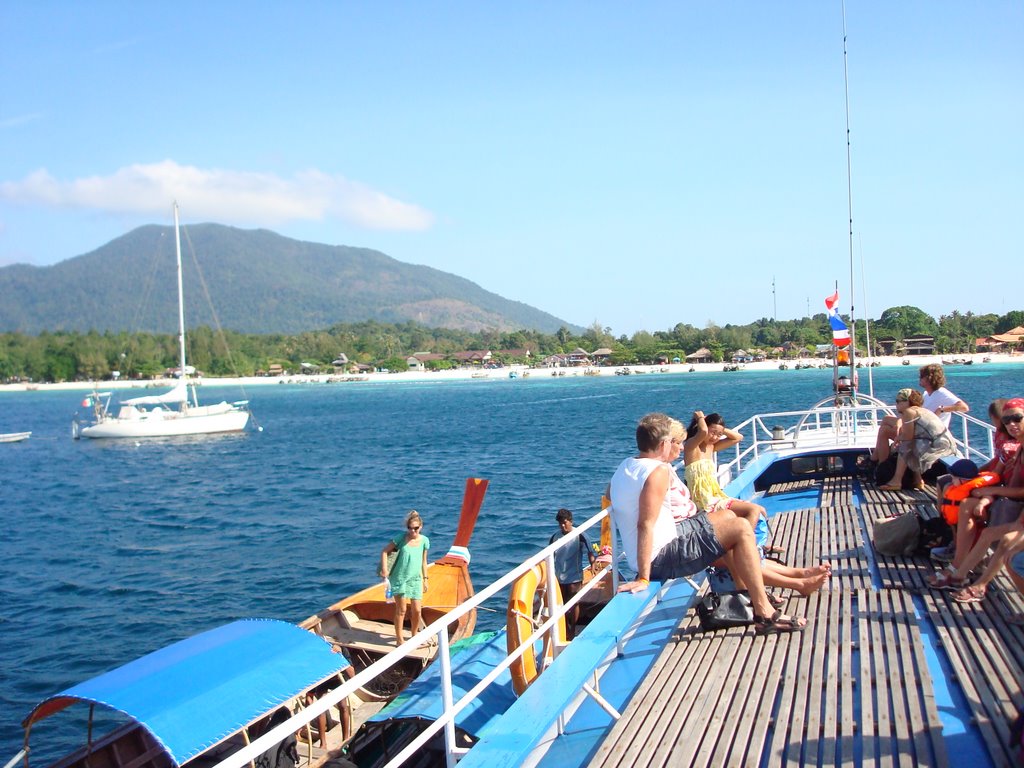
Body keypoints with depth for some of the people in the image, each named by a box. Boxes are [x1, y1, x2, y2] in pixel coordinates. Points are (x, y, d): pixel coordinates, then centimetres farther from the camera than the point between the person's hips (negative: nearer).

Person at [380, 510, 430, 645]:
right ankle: (400, 639, 11)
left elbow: (423, 561, 10)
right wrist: (384, 568, -15)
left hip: (415, 579, 3)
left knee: (417, 610, 3)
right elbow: (384, 551, -4)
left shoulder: (424, 540, 0)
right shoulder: (401, 538, -9)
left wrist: (425, 578, 11)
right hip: (399, 578, -3)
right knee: (401, 609, 0)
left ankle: (414, 635, 26)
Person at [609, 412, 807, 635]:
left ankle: (745, 589, 34)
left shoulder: (624, 467, 8)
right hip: (661, 558, -10)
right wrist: (644, 578, -29)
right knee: (741, 529, -10)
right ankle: (764, 613, -10)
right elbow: (646, 525, -28)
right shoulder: (659, 471, -19)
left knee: (726, 517, 22)